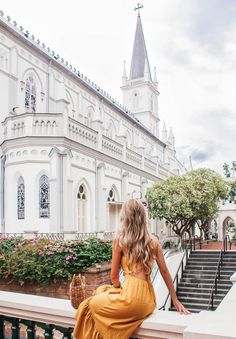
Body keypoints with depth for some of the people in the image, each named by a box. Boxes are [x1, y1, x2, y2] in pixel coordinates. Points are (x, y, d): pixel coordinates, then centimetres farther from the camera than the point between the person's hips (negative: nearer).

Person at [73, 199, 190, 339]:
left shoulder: (120, 240, -6)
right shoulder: (153, 240, 5)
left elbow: (114, 276, 0)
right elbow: (165, 271, 9)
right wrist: (175, 300, 17)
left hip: (132, 298, -6)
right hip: (149, 299, 6)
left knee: (92, 304, 19)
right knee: (102, 291, 28)